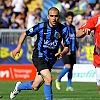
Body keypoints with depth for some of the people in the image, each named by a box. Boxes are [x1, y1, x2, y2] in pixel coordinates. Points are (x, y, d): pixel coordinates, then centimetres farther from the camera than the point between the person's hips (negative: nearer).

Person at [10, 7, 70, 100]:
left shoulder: (64, 29, -8)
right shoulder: (41, 26, -13)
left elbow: (67, 47, -2)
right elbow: (25, 34, 1)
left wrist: (62, 53, -23)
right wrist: (19, 46, -12)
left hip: (51, 60, 4)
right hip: (39, 56, -4)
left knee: (35, 87, 10)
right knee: (48, 78, -28)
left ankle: (19, 86, 41)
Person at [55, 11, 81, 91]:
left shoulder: (73, 27, 15)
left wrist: (78, 49, 15)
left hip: (72, 51, 6)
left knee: (71, 68, 5)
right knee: (67, 67, -16)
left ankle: (69, 86, 8)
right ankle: (58, 80, 5)